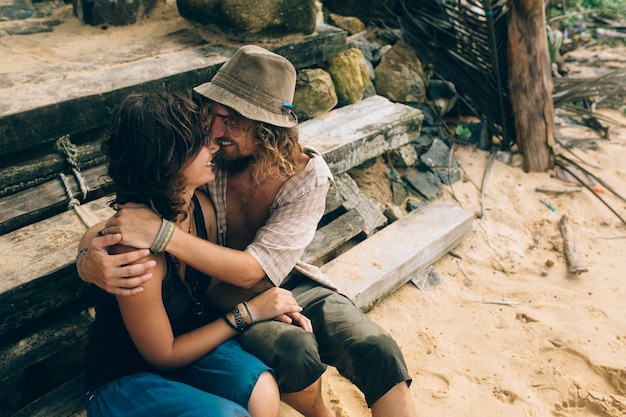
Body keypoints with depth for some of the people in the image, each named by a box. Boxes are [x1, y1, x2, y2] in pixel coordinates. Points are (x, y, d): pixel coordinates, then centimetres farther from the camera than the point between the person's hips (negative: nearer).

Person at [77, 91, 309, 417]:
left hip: (187, 339, 5)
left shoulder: (200, 207, -10)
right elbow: (163, 355, -18)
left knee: (262, 390, -23)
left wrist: (270, 304, -12)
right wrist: (248, 313, -16)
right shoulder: (138, 247, -31)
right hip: (123, 378, -5)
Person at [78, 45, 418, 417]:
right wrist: (93, 263, -39)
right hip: (224, 298, -1)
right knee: (295, 351, -31)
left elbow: (254, 270, -28)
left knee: (378, 352, -21)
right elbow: (110, 234, -13)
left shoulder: (306, 176, -19)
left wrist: (163, 234, -40)